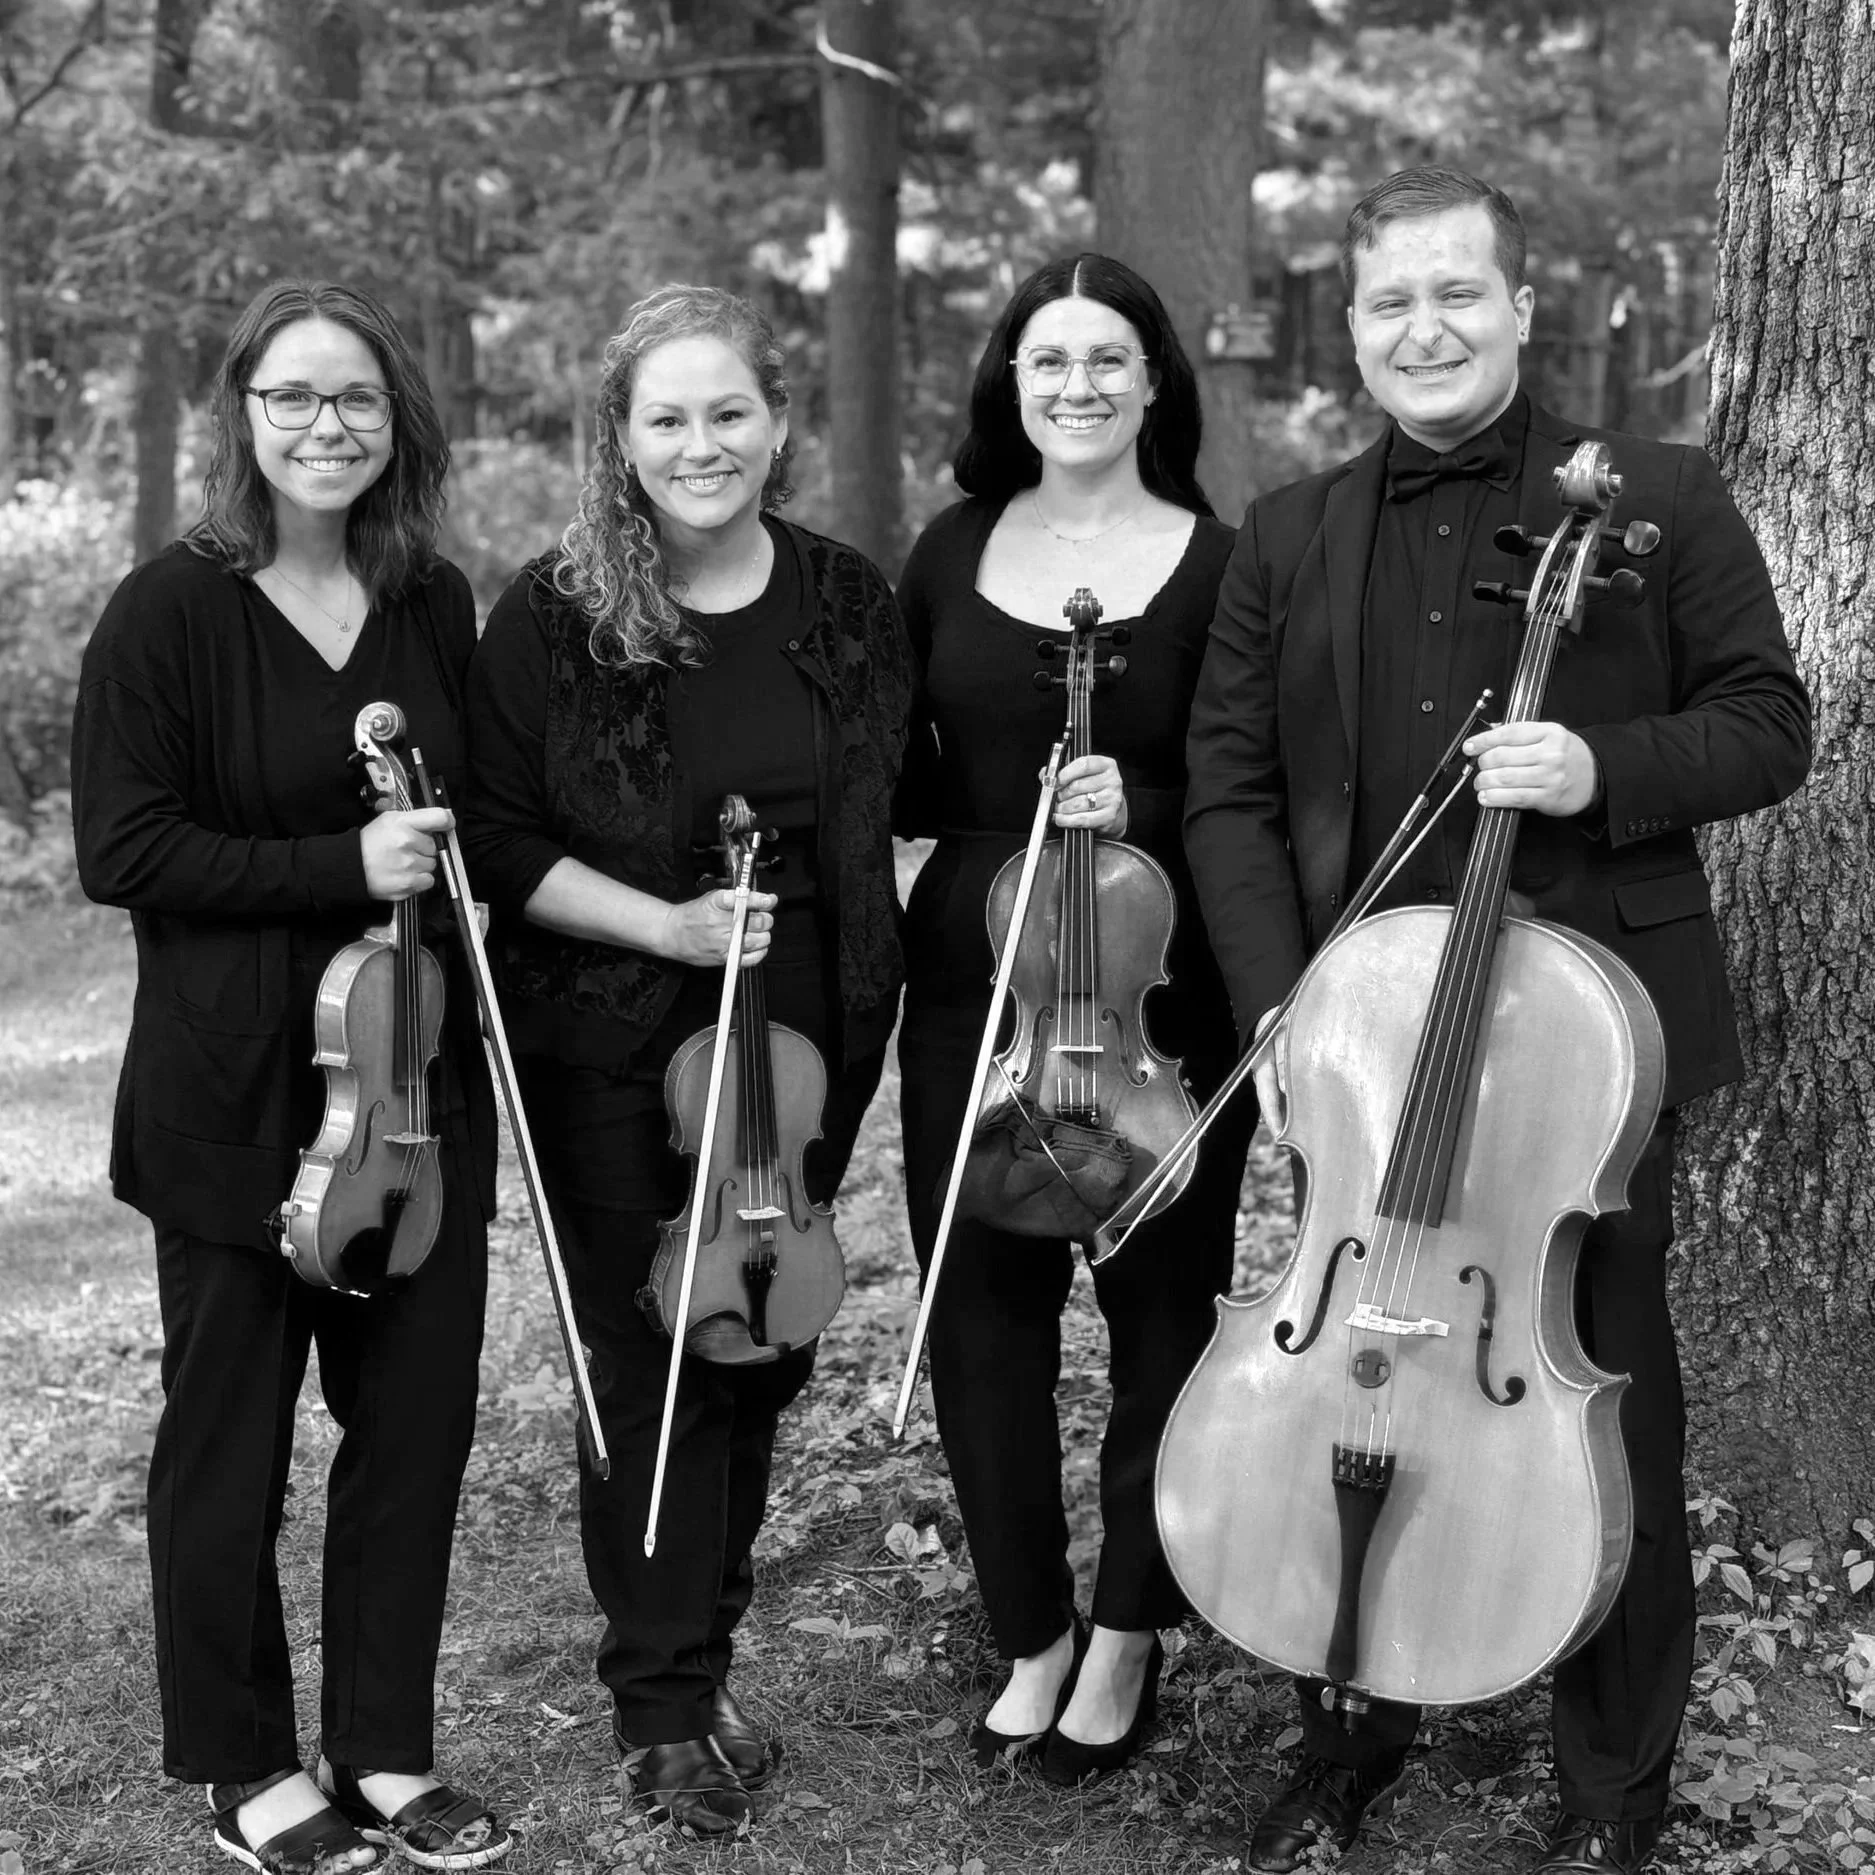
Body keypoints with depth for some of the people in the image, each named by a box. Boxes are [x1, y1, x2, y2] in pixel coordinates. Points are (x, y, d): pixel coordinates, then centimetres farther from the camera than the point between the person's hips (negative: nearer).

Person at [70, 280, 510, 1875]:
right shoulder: (171, 612, -8)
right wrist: (340, 869, -17)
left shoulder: (435, 605, 7)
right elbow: (121, 849, -11)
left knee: (418, 1413, 8)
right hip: (237, 1091, -4)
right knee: (232, 1432, 6)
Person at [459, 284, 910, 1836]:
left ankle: (696, 1664, 32)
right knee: (650, 1366, 3)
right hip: (610, 1053, -3)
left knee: (761, 1355, 13)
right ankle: (667, 1706, 18)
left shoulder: (850, 603, -1)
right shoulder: (553, 618, -9)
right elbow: (499, 844, -7)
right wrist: (663, 923, -19)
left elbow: (877, 810, 8)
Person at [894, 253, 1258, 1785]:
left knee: (1159, 1313, 6)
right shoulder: (955, 551, 7)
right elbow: (903, 776, 13)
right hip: (970, 984, 3)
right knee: (982, 1315, 6)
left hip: (1161, 999, -3)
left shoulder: (1216, 565, -3)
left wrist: (1140, 808, -19)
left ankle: (1129, 1638, 24)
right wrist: (1007, 808, -5)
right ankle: (1033, 1635, 23)